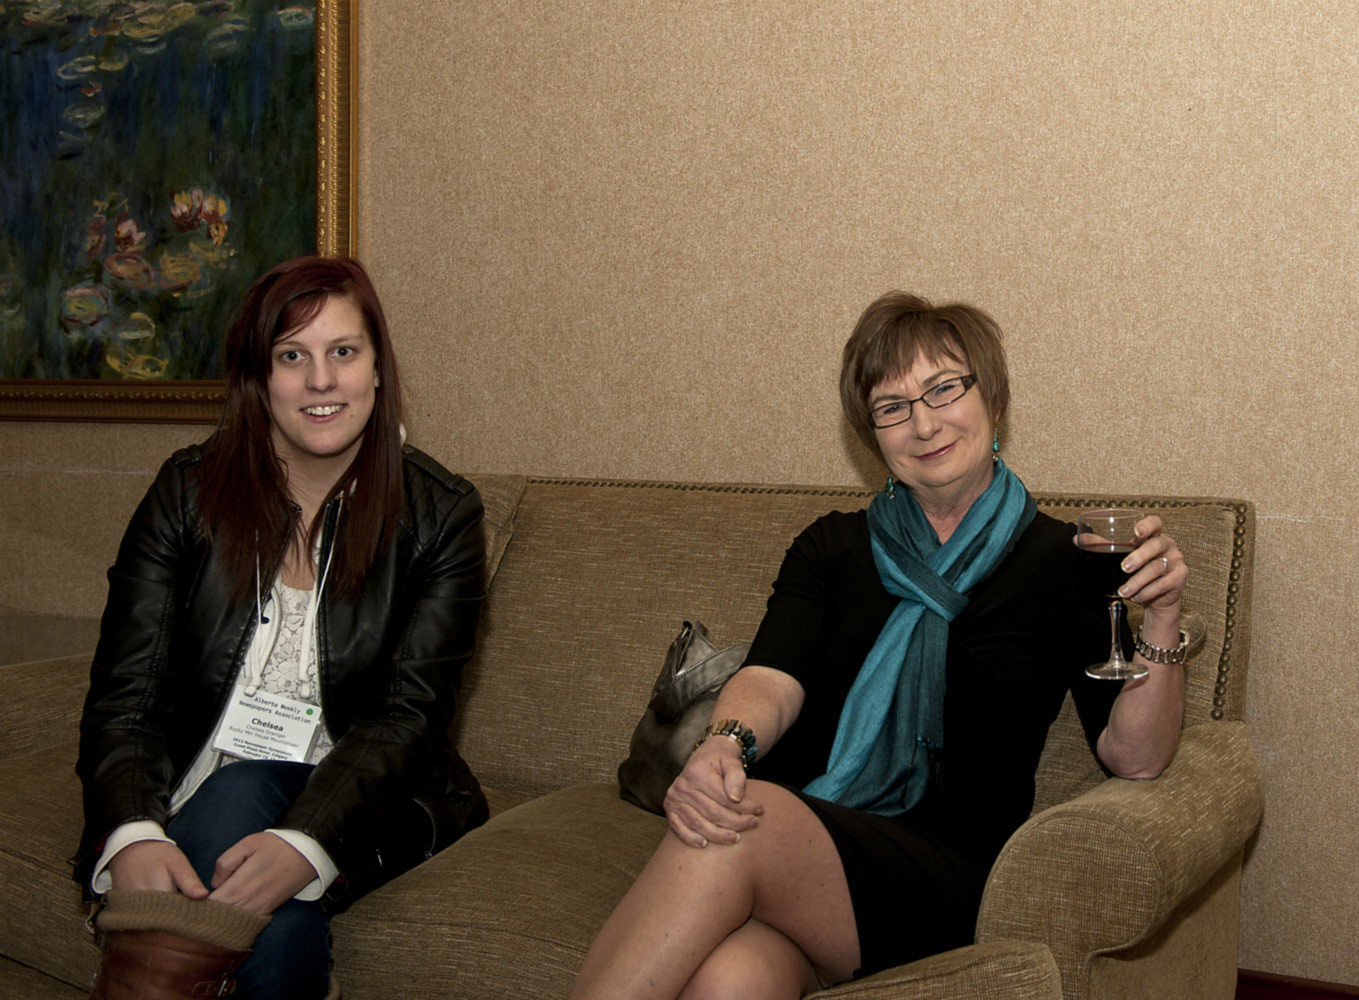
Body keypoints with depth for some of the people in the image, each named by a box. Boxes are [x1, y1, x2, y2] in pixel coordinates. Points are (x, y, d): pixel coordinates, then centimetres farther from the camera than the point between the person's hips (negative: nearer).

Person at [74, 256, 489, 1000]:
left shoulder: (440, 514, -2)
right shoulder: (188, 493, 1)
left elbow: (407, 714, -11)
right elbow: (123, 697, -7)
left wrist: (306, 842, -30)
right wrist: (134, 835, -28)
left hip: (356, 805, 1)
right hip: (196, 790, 0)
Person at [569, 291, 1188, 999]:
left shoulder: (1063, 563, 9)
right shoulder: (830, 549, 17)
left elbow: (1134, 757, -1)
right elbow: (773, 677, -1)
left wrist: (1159, 620, -18)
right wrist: (723, 744, -23)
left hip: (946, 877, -1)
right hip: (784, 846, 2)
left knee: (745, 827, -33)